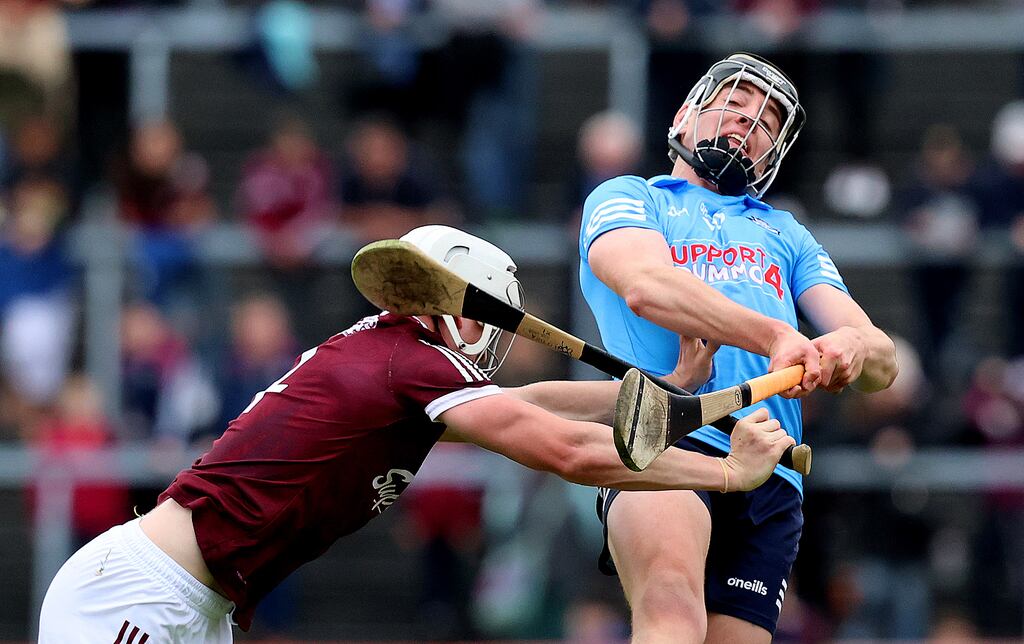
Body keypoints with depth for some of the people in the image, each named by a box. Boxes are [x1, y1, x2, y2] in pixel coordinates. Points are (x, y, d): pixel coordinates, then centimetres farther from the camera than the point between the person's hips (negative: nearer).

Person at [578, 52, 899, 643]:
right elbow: (646, 285, -3)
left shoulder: (787, 235, 34)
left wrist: (853, 348, -6)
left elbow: (883, 362, 21)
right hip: (661, 439, -4)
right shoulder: (626, 198, 23)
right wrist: (774, 336, -17)